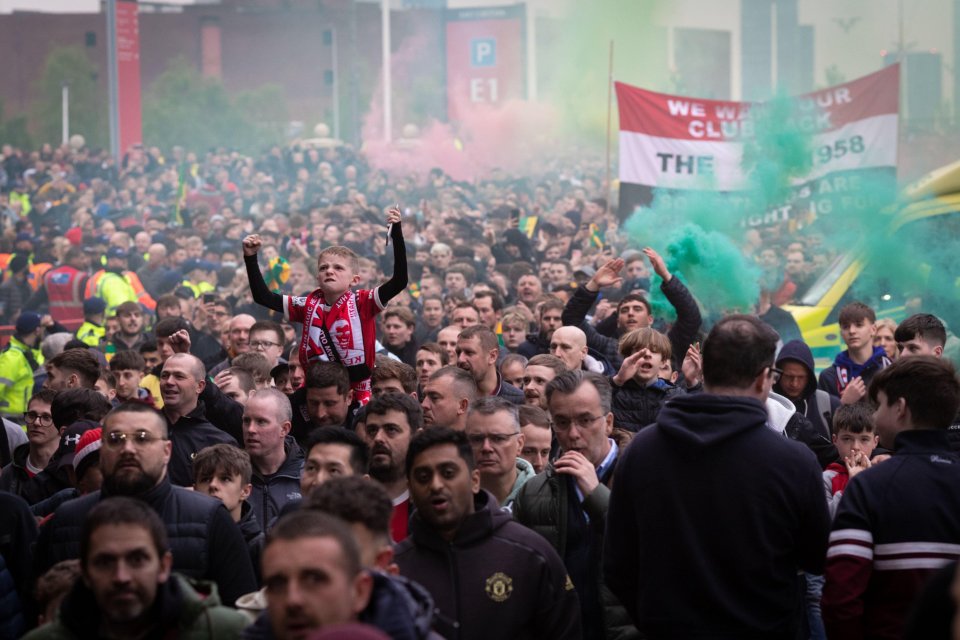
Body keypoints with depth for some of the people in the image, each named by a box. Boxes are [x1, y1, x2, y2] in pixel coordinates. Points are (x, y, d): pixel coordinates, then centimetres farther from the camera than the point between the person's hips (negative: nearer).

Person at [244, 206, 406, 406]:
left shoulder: (362, 303, -6)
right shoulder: (309, 306, 4)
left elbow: (399, 282, -18)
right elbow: (262, 296, 5)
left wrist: (396, 232, -26)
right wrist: (250, 257, -4)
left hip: (356, 396, -3)